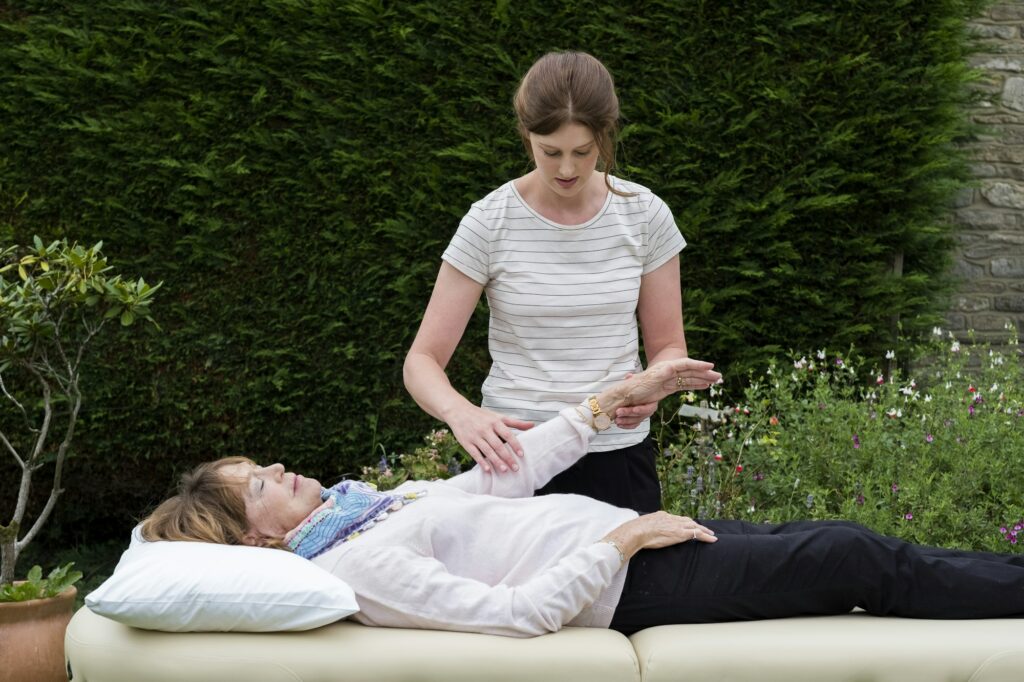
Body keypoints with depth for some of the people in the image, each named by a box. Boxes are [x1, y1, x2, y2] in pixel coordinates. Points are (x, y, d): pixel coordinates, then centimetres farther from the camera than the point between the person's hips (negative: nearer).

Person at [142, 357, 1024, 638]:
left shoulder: (365, 503, 9)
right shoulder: (355, 568, -18)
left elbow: (504, 476, 12)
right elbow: (512, 614, -24)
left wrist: (613, 398, 9)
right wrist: (619, 542, -21)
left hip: (624, 533, 8)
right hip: (626, 585, -8)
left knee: (829, 538, 9)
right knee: (861, 560, -5)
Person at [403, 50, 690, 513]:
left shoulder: (644, 215, -2)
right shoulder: (491, 224, -7)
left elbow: (668, 346, 7)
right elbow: (422, 360, -7)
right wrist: (461, 413, -29)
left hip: (619, 455, 2)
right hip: (515, 458, -1)